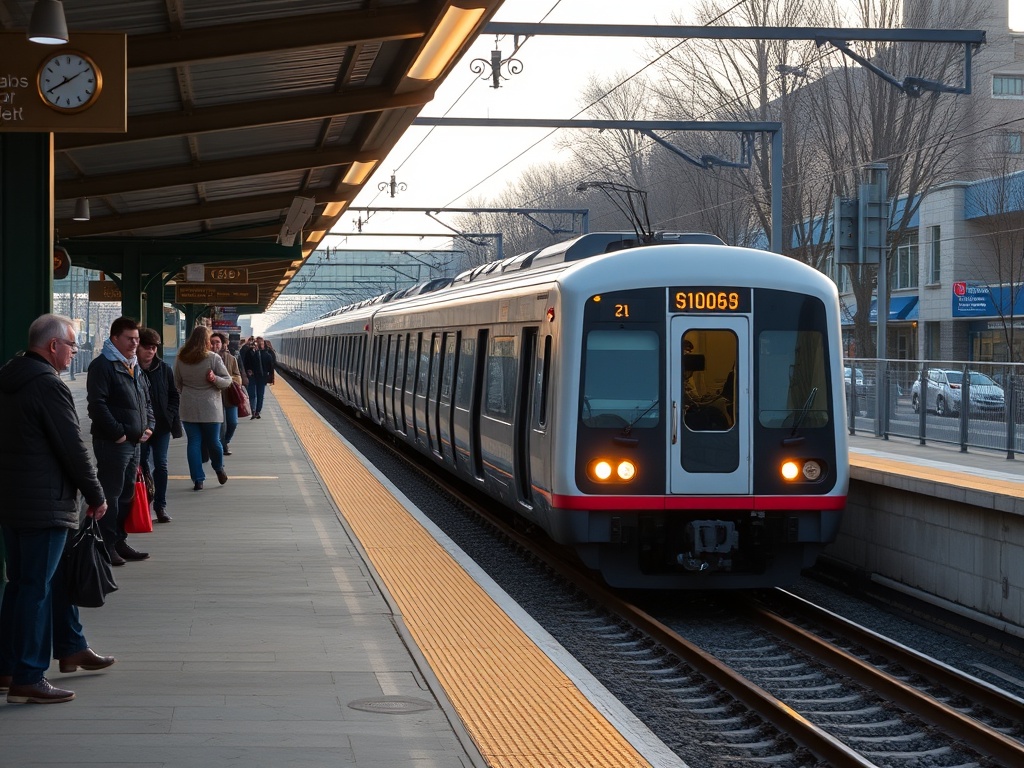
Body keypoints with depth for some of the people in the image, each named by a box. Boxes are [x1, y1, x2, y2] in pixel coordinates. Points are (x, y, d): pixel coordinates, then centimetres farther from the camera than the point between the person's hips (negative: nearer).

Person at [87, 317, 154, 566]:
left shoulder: (135, 367, 18)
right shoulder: (103, 365, -10)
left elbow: (146, 401, 27)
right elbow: (97, 404, -18)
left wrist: (149, 426, 10)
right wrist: (118, 433, -19)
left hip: (134, 442, 9)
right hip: (112, 442, -9)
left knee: (127, 493, 14)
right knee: (111, 493, -7)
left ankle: (119, 541, 22)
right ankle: (107, 546, -3)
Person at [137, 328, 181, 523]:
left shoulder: (164, 369, 3)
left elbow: (174, 395, 10)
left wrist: (169, 416, -2)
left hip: (161, 426, 2)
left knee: (161, 465, 3)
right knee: (142, 465, 4)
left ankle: (160, 506, 10)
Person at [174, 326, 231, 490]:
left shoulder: (180, 359, 0)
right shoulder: (213, 358, -10)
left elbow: (177, 384, 12)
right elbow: (227, 380, -7)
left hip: (188, 408, 2)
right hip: (210, 407, -2)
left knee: (194, 442, 5)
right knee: (213, 441, 13)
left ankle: (198, 479, 4)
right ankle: (219, 468, 34)